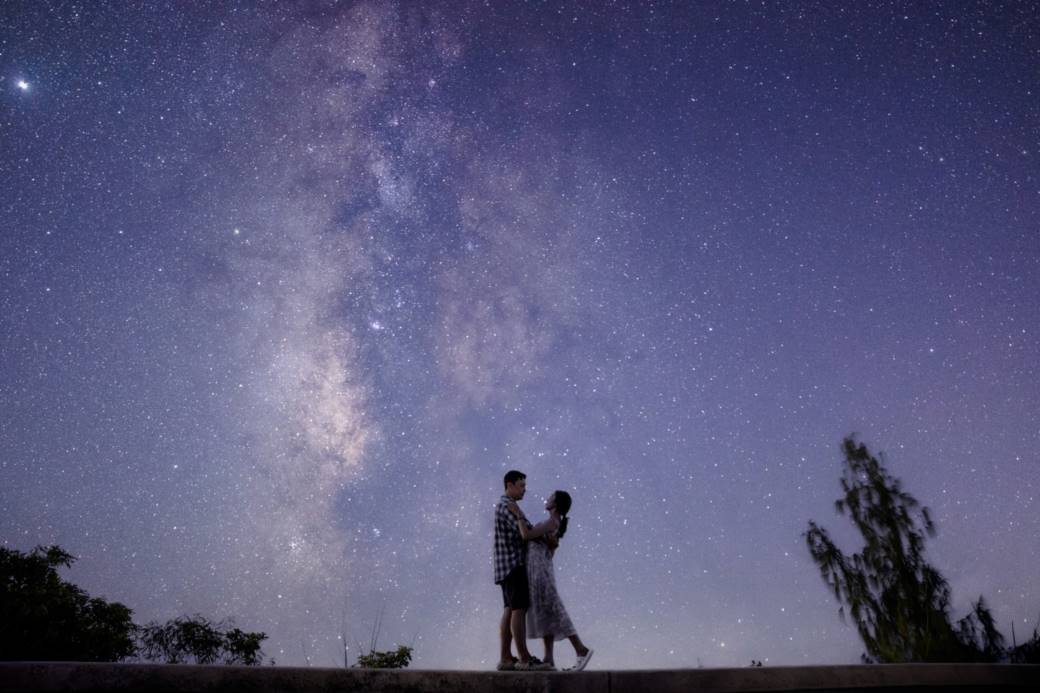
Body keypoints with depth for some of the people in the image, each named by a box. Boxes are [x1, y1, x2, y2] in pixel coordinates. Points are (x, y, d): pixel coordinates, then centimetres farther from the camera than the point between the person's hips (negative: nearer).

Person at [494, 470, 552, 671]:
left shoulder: (504, 506, 21)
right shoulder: (507, 505, -12)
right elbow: (526, 532, -19)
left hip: (509, 566, 10)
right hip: (514, 564, -10)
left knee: (510, 611, 7)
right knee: (519, 610, -10)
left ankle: (505, 658, 7)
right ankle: (524, 659, -9)